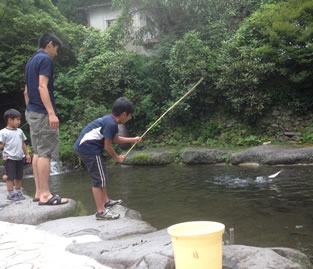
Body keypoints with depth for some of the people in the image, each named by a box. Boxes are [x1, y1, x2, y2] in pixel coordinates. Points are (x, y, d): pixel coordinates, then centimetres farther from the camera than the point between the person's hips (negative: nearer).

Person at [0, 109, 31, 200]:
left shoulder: (20, 131, 13)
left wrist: (27, 154, 19)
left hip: (20, 158, 6)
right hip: (9, 158, -6)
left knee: (19, 176, 11)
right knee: (10, 176, -3)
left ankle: (18, 192, 21)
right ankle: (11, 194, 5)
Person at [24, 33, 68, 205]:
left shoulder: (31, 60, 20)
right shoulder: (45, 59, -9)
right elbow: (42, 86, -20)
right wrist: (51, 113, -25)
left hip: (31, 112, 10)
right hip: (42, 113, -10)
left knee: (38, 152, 10)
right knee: (45, 153, -9)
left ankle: (39, 192, 13)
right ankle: (45, 195, -8)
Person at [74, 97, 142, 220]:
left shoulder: (110, 119, 11)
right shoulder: (111, 124, -20)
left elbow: (116, 139, 25)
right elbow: (107, 146, -15)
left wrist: (133, 140, 30)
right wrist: (117, 157, 1)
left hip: (83, 147, 11)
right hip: (89, 149, -11)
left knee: (101, 175, 21)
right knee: (99, 179, -6)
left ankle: (106, 201, 36)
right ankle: (101, 211, -1)